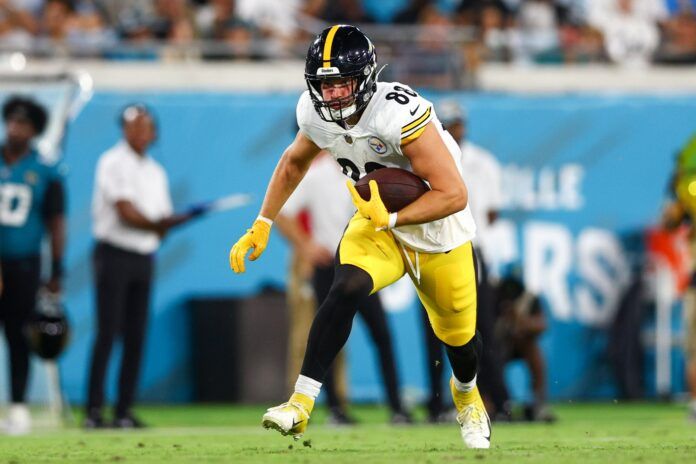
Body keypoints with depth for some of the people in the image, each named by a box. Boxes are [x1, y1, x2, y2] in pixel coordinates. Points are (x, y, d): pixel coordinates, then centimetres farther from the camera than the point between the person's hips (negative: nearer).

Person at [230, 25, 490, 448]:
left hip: (438, 229, -3)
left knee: (458, 335, 17)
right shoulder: (317, 113, -15)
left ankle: (466, 392, 53)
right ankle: (300, 405, -29)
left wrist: (390, 219, -37)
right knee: (346, 290, -28)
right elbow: (294, 163, 9)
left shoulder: (400, 115, -35)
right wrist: (262, 226, 7)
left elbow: (454, 195, -32)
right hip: (378, 223, 3)